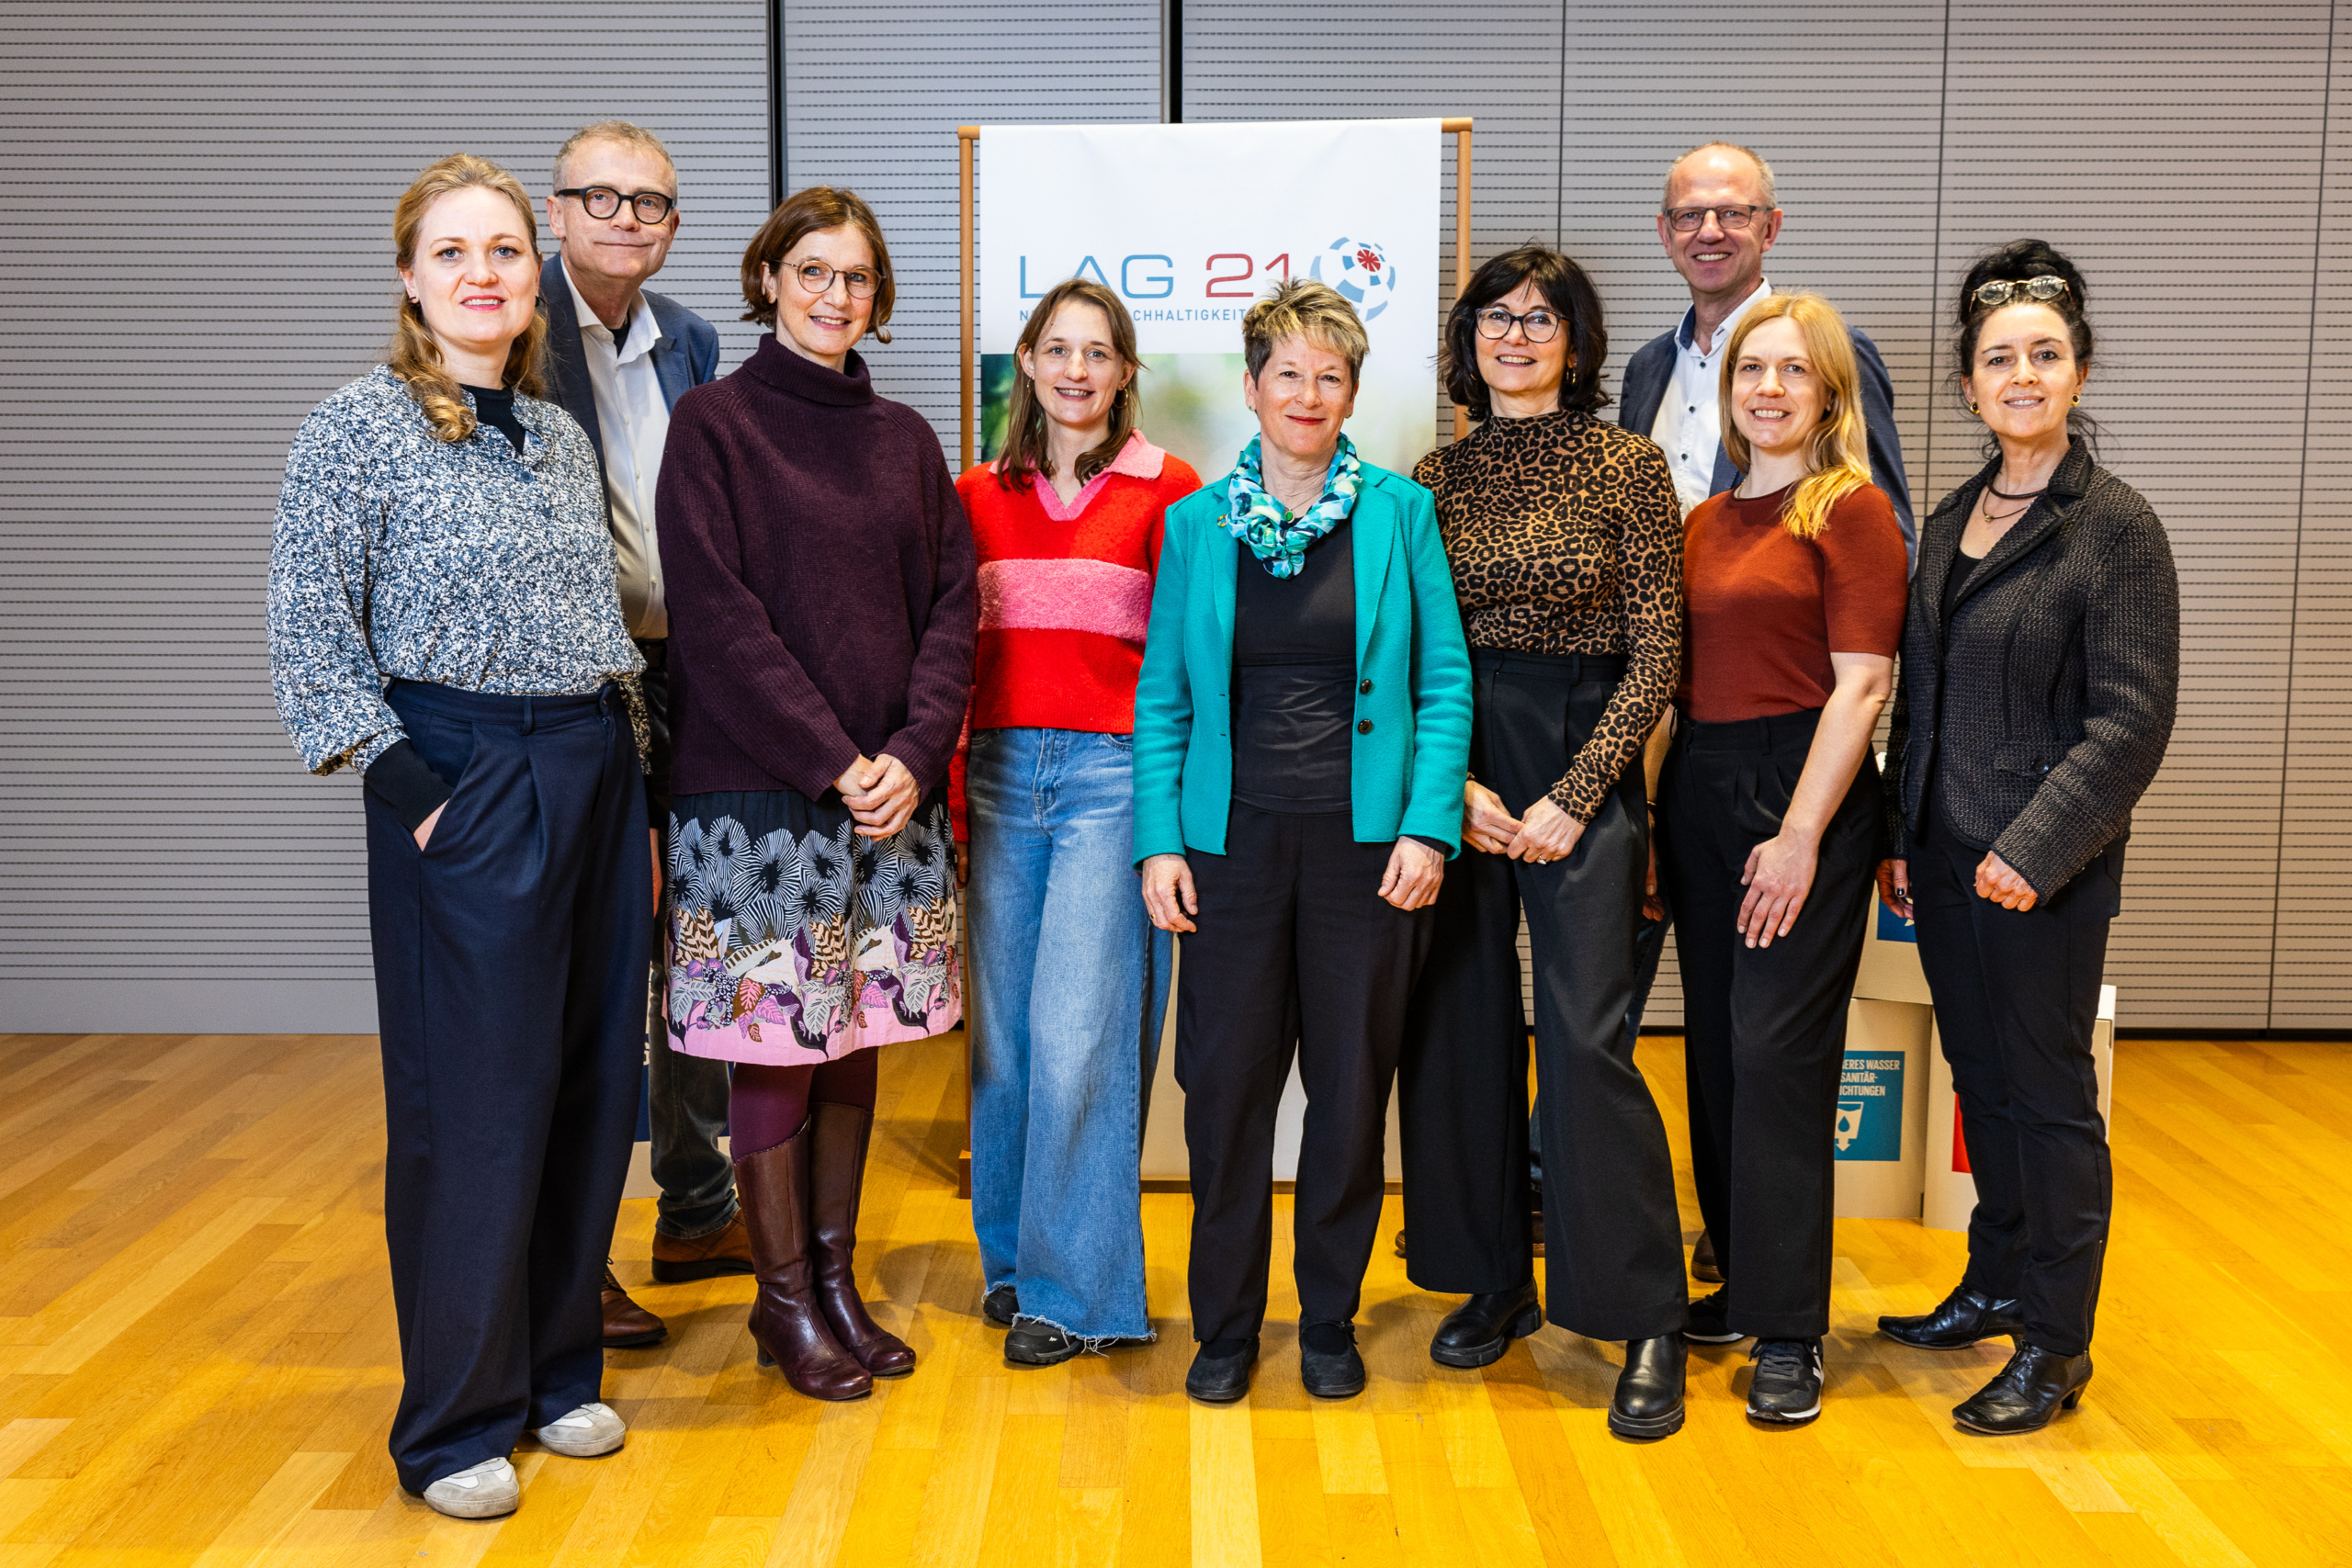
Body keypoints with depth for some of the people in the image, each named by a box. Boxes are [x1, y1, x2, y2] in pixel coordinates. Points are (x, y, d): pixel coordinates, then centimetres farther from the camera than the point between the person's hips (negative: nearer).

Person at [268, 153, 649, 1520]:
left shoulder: (563, 435, 13)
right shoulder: (358, 428, -5)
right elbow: (311, 640, -8)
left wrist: (633, 792, 12)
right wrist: (412, 795, -14)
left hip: (597, 773, 6)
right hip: (464, 782, -6)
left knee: (592, 1082, 10)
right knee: (475, 1100, -1)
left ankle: (559, 1368, 28)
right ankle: (457, 1423, 16)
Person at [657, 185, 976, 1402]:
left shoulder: (903, 438, 12)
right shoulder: (713, 424, -2)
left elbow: (950, 605, 7)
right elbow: (717, 617, -10)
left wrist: (914, 754, -7)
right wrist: (834, 763, -14)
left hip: (894, 787, 5)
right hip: (760, 789, -4)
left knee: (854, 1038, 10)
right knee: (775, 1039, 2)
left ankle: (837, 1278, 24)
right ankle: (785, 1298, 17)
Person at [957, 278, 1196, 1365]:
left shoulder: (1169, 491, 1)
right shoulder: (977, 496, 12)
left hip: (1113, 774, -4)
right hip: (1000, 773, 4)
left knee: (1078, 1032, -6)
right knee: (1001, 1029, 9)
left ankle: (1073, 1286, 8)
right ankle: (1009, 1259, 25)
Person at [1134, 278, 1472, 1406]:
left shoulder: (1400, 511, 3)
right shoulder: (1197, 521, 7)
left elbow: (1445, 682, 2)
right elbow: (1163, 696, 7)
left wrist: (1428, 825, -8)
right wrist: (1158, 839, -2)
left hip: (1364, 840, 0)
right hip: (1233, 840, 1)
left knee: (1352, 1087, 7)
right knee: (1226, 1083, 4)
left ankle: (1330, 1320, 25)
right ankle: (1224, 1325, 21)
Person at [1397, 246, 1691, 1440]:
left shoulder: (1627, 467, 0)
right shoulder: (1435, 477, 9)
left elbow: (1657, 652, -4)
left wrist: (1573, 796, -11)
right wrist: (1453, 786, -7)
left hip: (1585, 763, -3)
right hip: (1450, 770, 4)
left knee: (1585, 1035, -8)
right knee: (1460, 1023, 7)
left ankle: (1648, 1324, 3)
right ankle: (1492, 1283, 24)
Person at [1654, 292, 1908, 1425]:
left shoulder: (1851, 510, -4)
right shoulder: (1703, 524, 14)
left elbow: (1861, 685, -10)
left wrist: (1799, 836, -15)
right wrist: (1651, 820, 8)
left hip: (1803, 790, -6)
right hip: (1696, 790, 6)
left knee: (1779, 1049, -7)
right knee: (1717, 1046, 10)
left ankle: (1788, 1330, 2)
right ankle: (1743, 1275, 24)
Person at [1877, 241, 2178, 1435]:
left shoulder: (2115, 527, -9)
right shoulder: (1951, 521, 10)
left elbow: (2132, 720, -13)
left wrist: (2035, 847, -19)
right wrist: (1900, 834, 10)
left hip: (2044, 871, -6)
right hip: (1945, 855, 6)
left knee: (2047, 1092, 3)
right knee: (1982, 1081, 16)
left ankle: (2055, 1344, 16)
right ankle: (1996, 1285, 33)